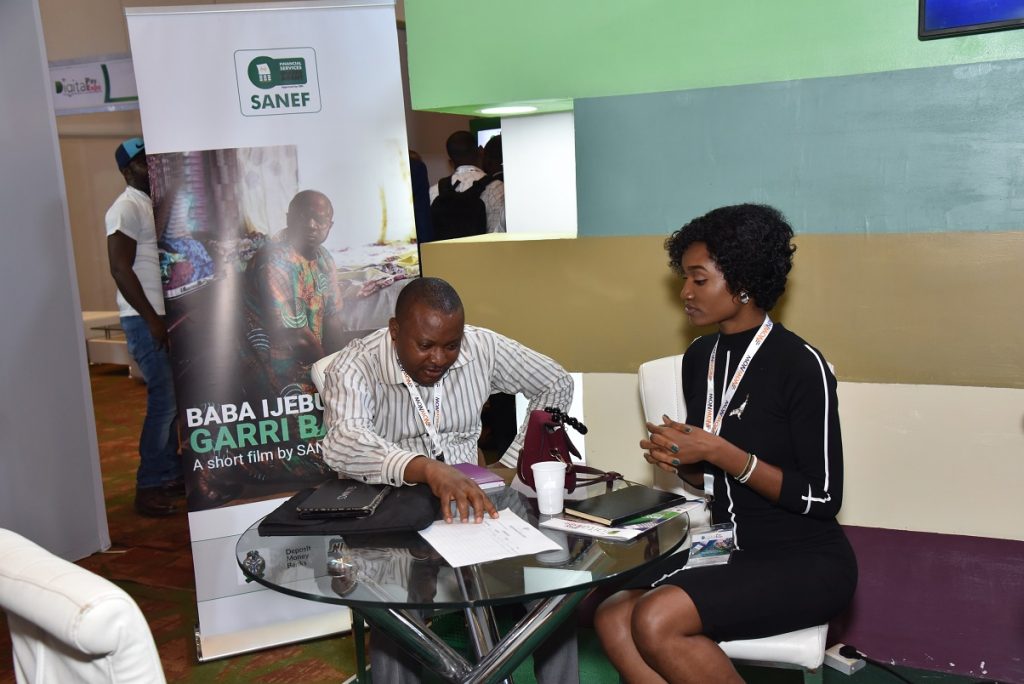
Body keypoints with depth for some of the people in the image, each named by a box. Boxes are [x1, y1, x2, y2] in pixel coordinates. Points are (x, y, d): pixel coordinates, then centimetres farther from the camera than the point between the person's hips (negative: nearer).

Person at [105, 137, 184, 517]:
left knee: (172, 400, 11)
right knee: (164, 401, -9)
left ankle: (170, 476, 20)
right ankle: (148, 488, -1)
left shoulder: (157, 203, 16)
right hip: (146, 319, -8)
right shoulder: (126, 208, -10)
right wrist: (151, 318, -19)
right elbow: (120, 268, -17)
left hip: (168, 314, 8)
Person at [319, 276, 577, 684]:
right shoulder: (355, 366, -15)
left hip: (470, 503, 3)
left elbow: (557, 384, 8)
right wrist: (428, 469, -49)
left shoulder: (481, 348, -5)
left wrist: (511, 464, 0)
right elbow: (342, 442, -34)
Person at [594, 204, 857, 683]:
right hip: (730, 546, 7)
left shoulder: (800, 365, -15)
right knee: (613, 617, -16)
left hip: (805, 562, -7)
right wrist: (677, 460, -7)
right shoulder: (699, 357, 7)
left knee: (656, 621, -26)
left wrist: (721, 453, -21)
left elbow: (823, 498, -14)